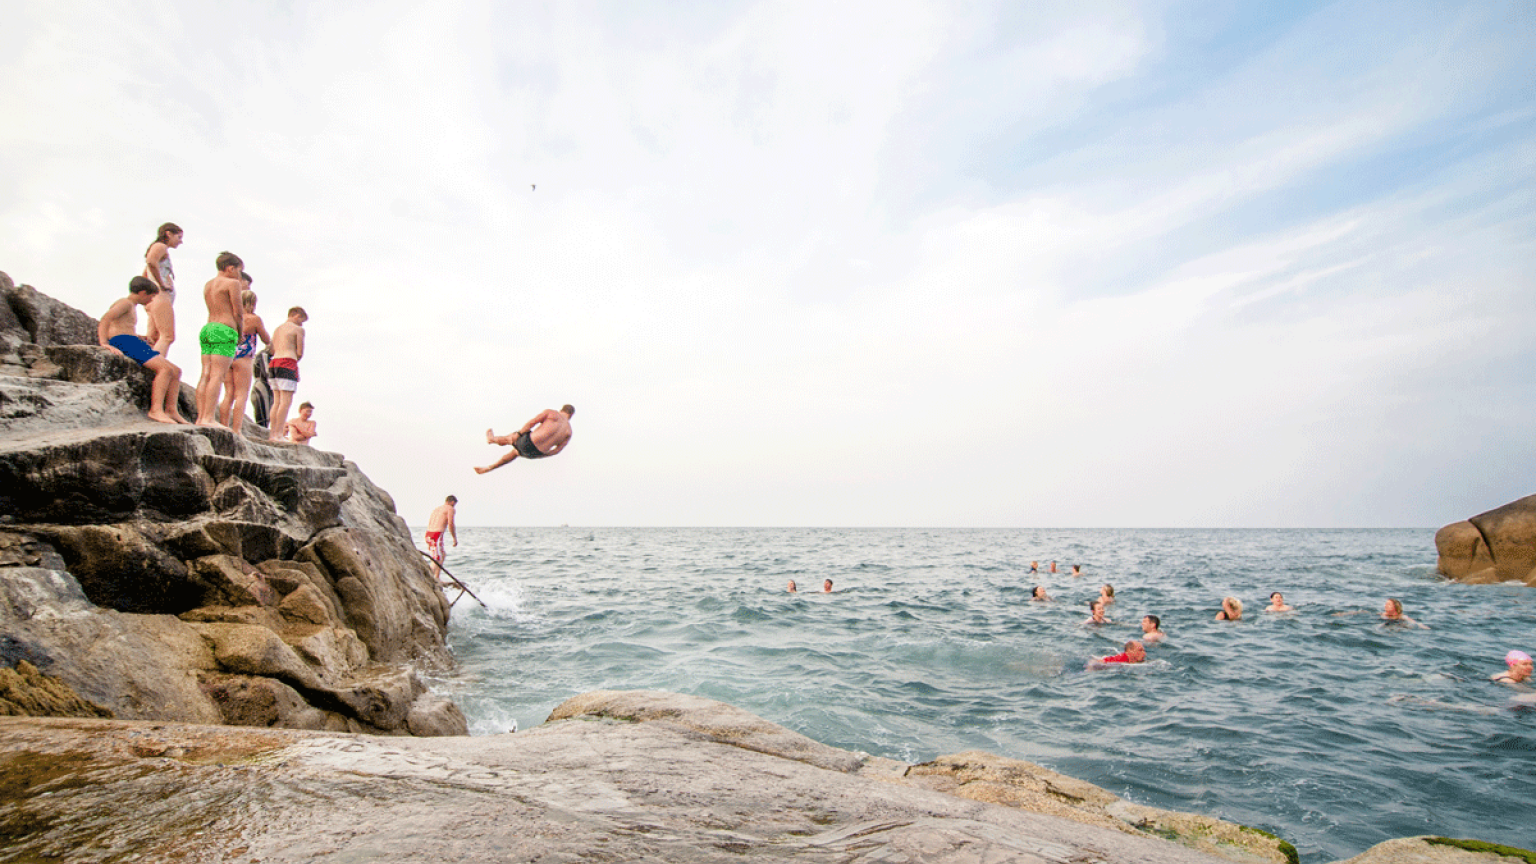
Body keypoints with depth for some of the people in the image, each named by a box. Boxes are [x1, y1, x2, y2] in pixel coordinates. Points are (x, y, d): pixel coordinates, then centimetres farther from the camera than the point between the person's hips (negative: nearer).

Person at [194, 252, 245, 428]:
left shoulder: (208, 285, 21)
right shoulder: (232, 283, -2)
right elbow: (238, 313, -5)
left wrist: (239, 290, 32)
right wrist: (240, 335, 7)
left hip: (207, 328, 8)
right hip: (224, 330, -8)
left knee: (206, 375, 4)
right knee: (217, 375, -13)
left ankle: (201, 417, 0)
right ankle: (209, 418, -19)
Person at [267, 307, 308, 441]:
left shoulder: (277, 329, 24)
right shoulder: (298, 329, 1)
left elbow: (272, 351, 19)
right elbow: (300, 353, -3)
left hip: (273, 364, 8)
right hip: (287, 364, -8)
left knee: (277, 401, 8)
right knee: (286, 400, -10)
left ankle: (272, 433, 3)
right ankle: (278, 434, -17)